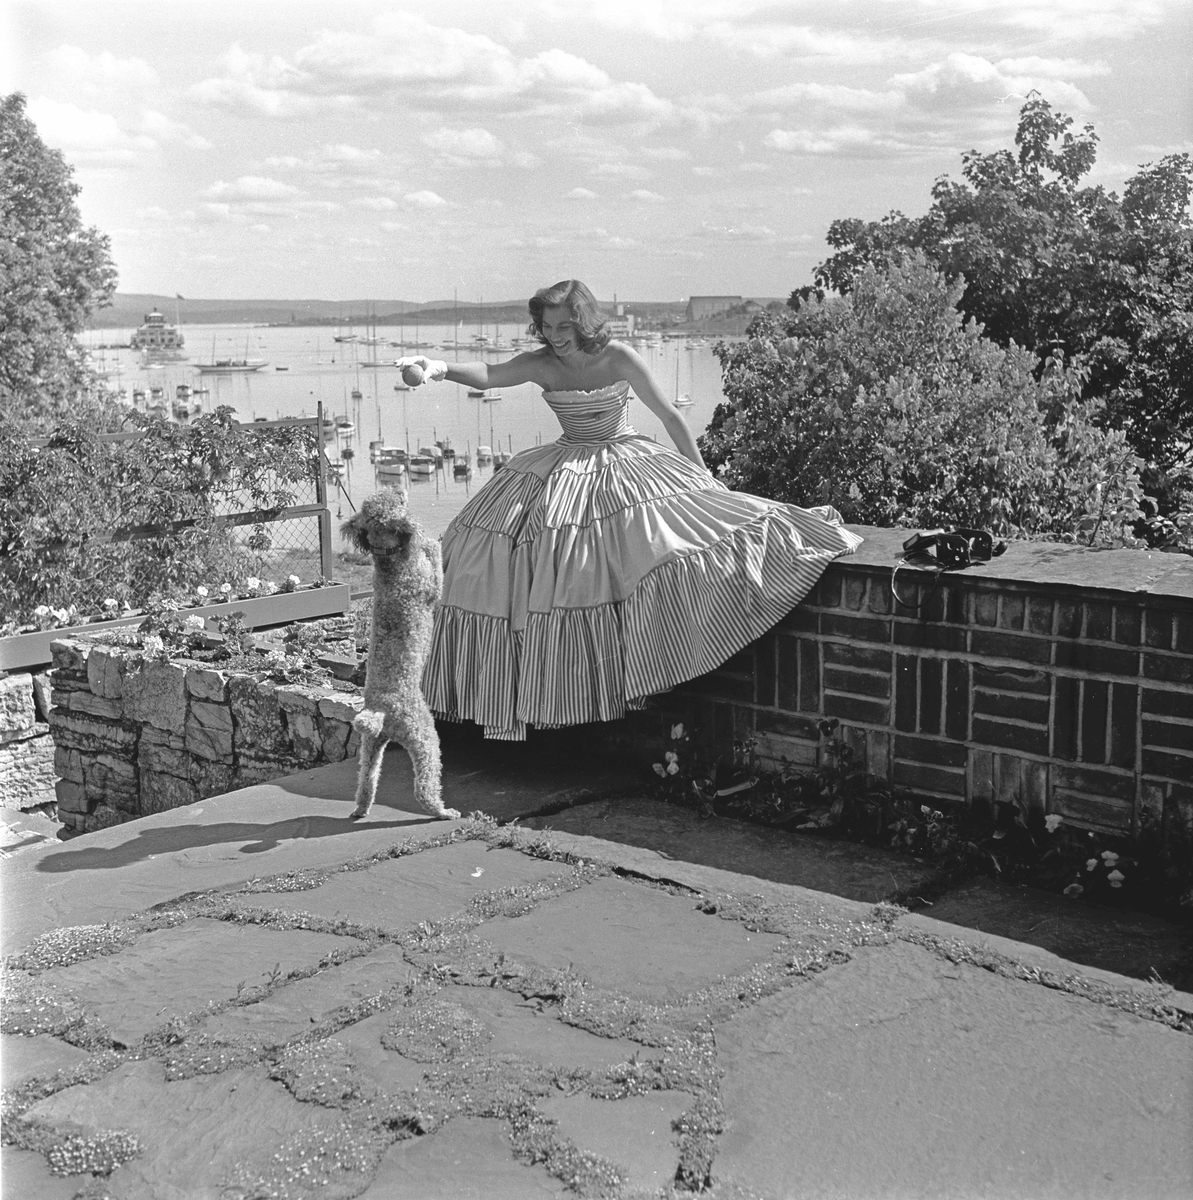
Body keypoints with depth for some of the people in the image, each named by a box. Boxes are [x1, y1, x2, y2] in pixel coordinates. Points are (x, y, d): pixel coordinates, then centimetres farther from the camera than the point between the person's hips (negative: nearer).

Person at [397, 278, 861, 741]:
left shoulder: (619, 358, -14)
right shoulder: (541, 365, -9)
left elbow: (670, 416, -7)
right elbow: (489, 375, -26)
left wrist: (702, 477, -5)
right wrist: (442, 369, -47)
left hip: (623, 463, -1)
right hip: (563, 473, 1)